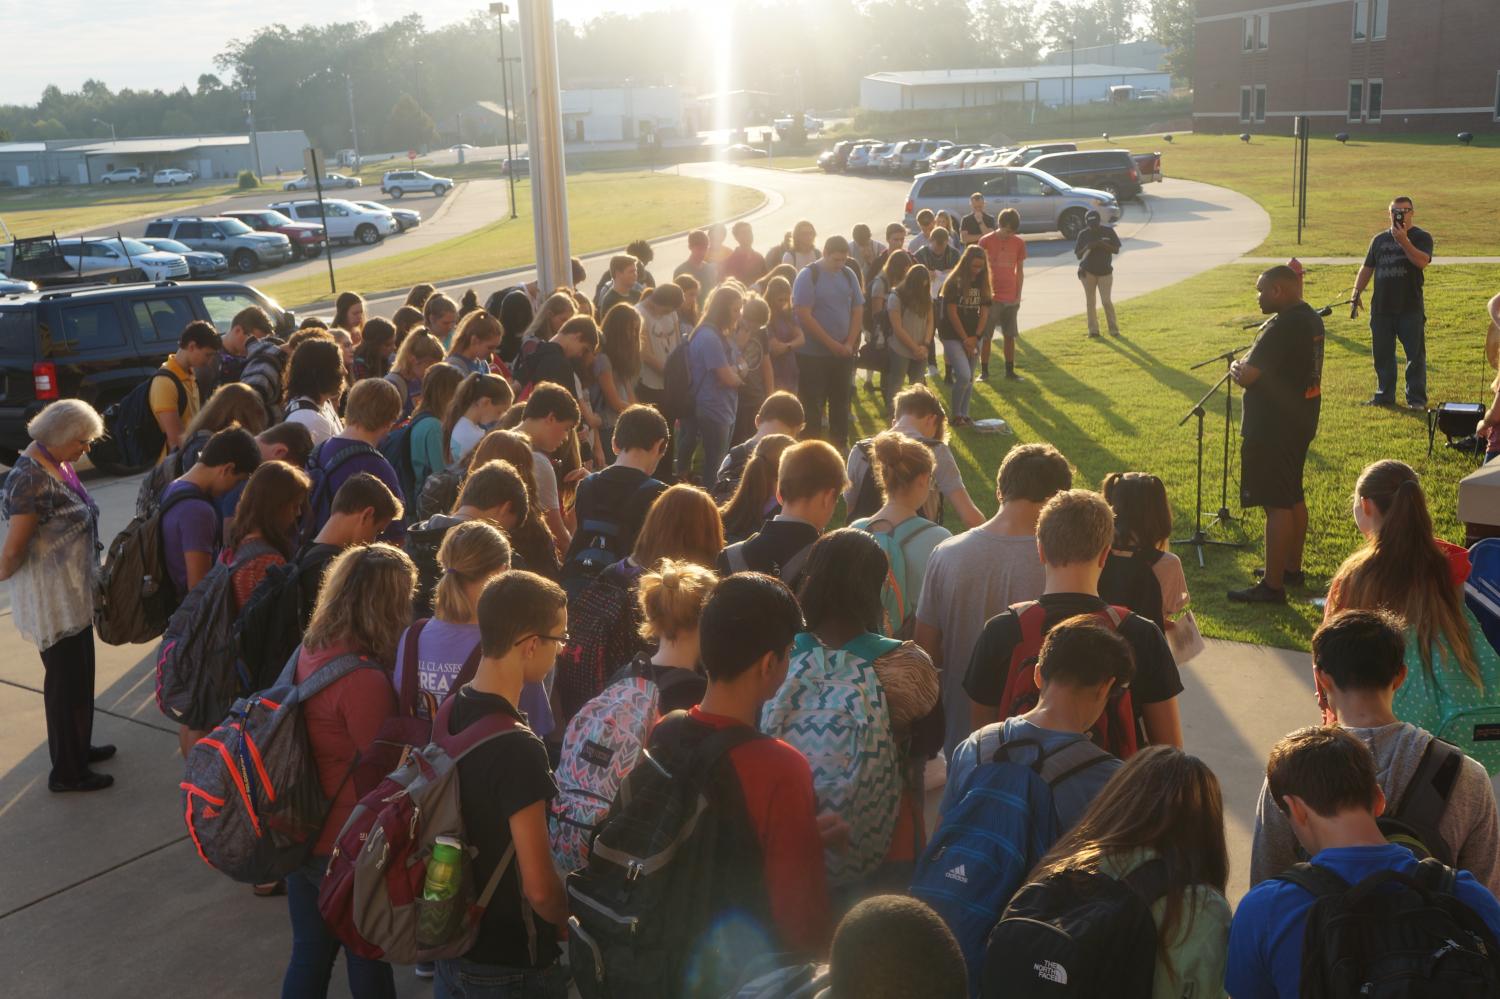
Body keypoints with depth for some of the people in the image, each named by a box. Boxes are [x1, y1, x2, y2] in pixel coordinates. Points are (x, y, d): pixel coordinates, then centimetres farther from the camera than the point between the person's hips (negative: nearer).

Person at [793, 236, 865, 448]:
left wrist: (850, 343, -3)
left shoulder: (848, 274, 4)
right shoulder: (808, 275, -11)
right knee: (813, 404, 1)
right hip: (813, 353, -5)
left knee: (840, 401, 12)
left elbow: (858, 309, 8)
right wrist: (831, 343, -17)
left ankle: (840, 445, 24)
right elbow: (804, 314, -17)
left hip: (843, 352, 5)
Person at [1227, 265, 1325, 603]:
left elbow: (1246, 377, -23)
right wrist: (1246, 365, 3)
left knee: (1277, 505, -7)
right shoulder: (1310, 318, 9)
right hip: (1301, 420, 11)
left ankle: (1273, 585, -3)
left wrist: (1236, 368, -2)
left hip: (1273, 429, -10)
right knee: (1293, 498, 20)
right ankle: (1292, 568, 32)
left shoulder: (1281, 328, -23)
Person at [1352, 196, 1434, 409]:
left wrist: (1403, 240, -23)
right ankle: (1384, 395, 18)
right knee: (1382, 354, 8)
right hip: (1381, 307, 4)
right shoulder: (1380, 239, 14)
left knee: (1415, 354, -2)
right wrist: (1357, 293, 7)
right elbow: (1367, 268, 18)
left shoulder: (1422, 237, 1)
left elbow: (1422, 261, -17)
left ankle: (1416, 398, 4)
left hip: (1411, 308, -4)